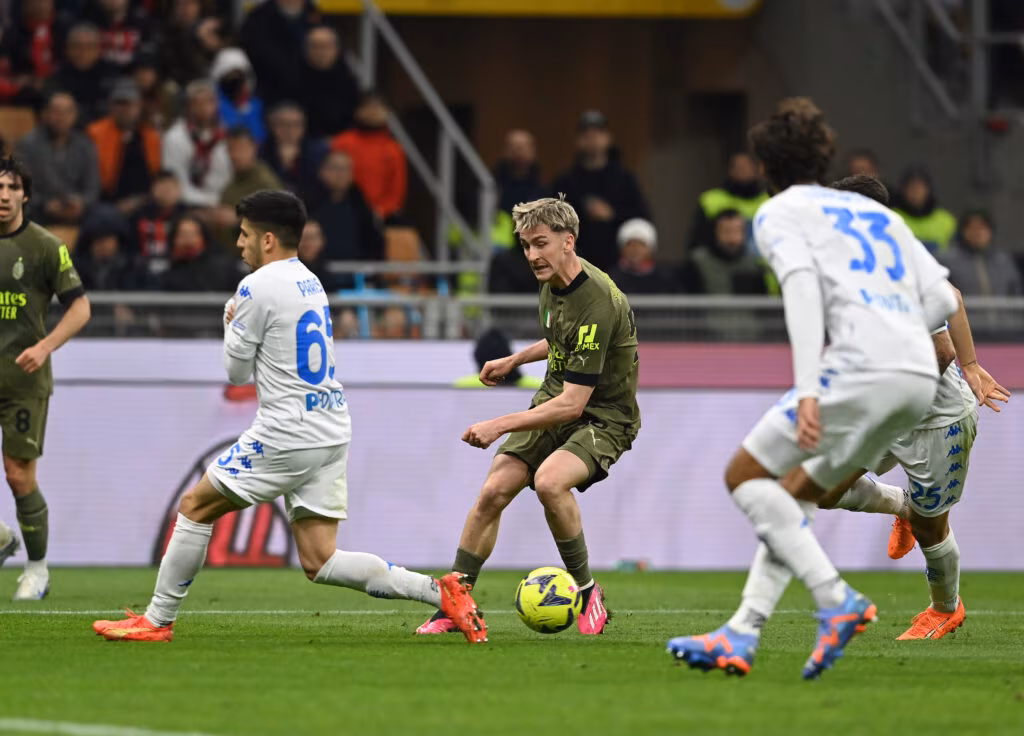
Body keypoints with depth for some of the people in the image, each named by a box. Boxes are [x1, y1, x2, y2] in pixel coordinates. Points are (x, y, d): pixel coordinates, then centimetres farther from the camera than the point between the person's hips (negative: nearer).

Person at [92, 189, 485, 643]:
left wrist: (230, 322, 14)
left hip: (287, 435, -8)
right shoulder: (310, 281, 16)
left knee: (196, 506, 8)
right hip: (332, 434, 8)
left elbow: (236, 372, -3)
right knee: (319, 562, 5)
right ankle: (441, 591, -7)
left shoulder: (258, 287, -11)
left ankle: (157, 621, 12)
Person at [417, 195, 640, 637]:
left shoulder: (597, 303, -28)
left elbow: (572, 403, -29)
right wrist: (513, 362, 26)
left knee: (549, 481, -34)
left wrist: (500, 426, -28)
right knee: (493, 492, -7)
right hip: (552, 403, 8)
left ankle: (587, 592, -13)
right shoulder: (552, 282, 0)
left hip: (603, 418, -8)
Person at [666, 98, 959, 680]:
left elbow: (802, 287, -10)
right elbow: (943, 299, 19)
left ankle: (839, 603, -11)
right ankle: (743, 635, 11)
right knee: (796, 494, 19)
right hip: (921, 377, 7)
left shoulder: (779, 212, 10)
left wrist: (809, 390, -19)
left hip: (862, 368, -7)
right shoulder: (876, 212, 28)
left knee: (745, 475, 3)